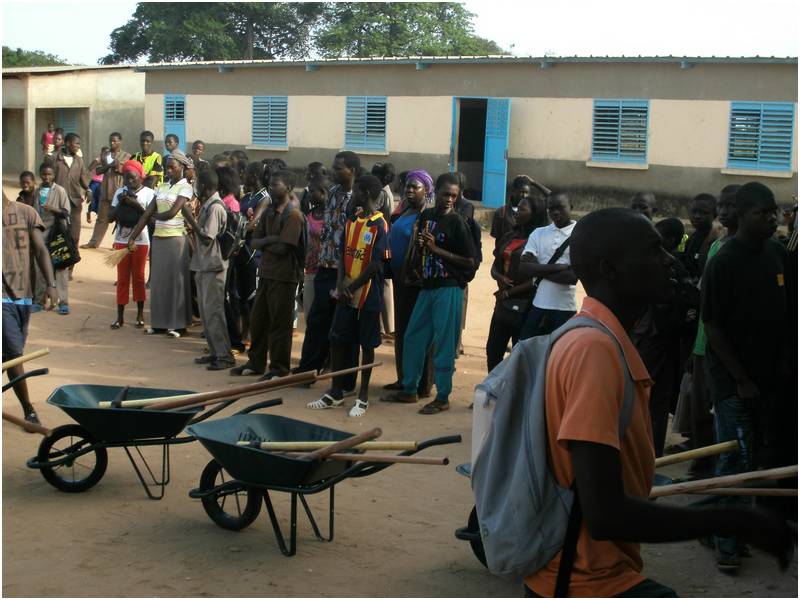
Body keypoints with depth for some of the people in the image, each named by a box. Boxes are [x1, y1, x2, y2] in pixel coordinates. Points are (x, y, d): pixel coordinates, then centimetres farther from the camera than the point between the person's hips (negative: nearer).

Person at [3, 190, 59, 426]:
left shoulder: (26, 213, 4)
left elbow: (40, 250, 0)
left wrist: (51, 285, -12)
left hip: (23, 294, 3)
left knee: (14, 353, 13)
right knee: (14, 354, -7)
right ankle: (29, 410, 2)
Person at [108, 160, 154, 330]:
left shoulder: (148, 193, -4)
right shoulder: (120, 192, 7)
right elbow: (110, 217, 4)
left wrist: (136, 204, -20)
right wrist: (120, 203, -10)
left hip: (140, 240, -3)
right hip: (121, 239, 3)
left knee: (138, 277, 5)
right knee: (122, 278, 5)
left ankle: (140, 314, 15)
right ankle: (120, 316, 8)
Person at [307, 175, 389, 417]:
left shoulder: (379, 225, -12)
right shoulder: (352, 220, 8)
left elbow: (376, 264, -16)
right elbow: (343, 254, 9)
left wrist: (352, 288, -12)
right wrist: (341, 285, -5)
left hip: (367, 295, -6)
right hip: (346, 293, 6)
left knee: (366, 344, 4)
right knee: (337, 340, 8)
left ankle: (363, 397, 13)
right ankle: (335, 392, 20)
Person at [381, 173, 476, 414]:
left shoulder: (457, 222, -9)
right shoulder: (426, 216, 9)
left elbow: (470, 262, -11)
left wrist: (437, 249, -14)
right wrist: (420, 244, -1)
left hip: (449, 289, -7)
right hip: (427, 286, 7)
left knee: (444, 343, -1)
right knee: (413, 338, 12)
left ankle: (443, 397, 9)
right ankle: (409, 390, 25)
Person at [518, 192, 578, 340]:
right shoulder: (538, 233, 7)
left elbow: (573, 276, -14)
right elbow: (524, 268, -5)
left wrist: (538, 269, -9)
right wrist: (559, 267, -14)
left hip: (564, 310, -4)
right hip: (537, 306, 4)